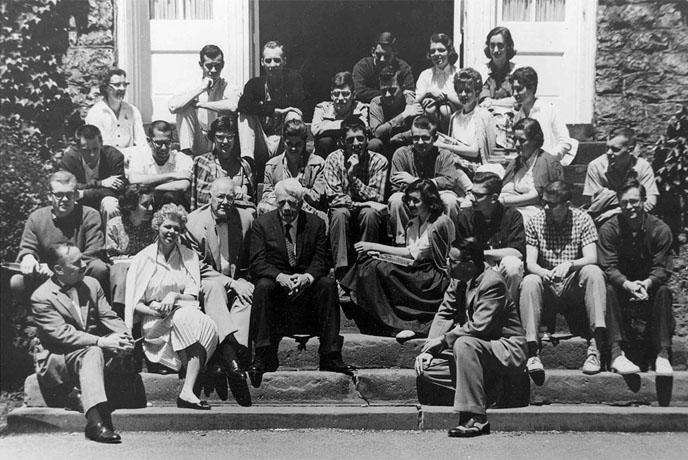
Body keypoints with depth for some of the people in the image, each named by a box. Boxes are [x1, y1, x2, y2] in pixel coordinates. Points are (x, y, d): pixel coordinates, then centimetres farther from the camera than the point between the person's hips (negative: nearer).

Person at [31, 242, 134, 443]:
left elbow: (109, 317, 9)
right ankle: (96, 422, -50)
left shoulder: (91, 284, 10)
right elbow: (62, 334, -19)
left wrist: (125, 336, -14)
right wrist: (101, 341, -28)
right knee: (93, 353, -37)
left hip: (95, 347, 6)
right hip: (60, 357, -6)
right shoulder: (41, 298, -9)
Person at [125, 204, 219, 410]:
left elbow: (193, 297, 6)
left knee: (205, 325, -33)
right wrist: (154, 308, -16)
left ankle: (187, 392, -41)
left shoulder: (189, 256, 14)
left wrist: (175, 296, -15)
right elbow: (134, 303, 4)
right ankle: (188, 391, -38)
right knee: (185, 318, -34)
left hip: (186, 315, 2)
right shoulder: (143, 258, 9)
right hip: (154, 324, -2)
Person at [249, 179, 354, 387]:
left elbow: (322, 260, -2)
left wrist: (307, 277, -25)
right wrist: (280, 277, -27)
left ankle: (330, 357, -24)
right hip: (276, 284, -1)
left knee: (328, 284, -27)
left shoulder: (316, 224, 4)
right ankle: (263, 358, -30)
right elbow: (257, 263, -7)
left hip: (306, 284, 1)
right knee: (263, 286, -33)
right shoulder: (262, 223, 0)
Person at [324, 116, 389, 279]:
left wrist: (353, 177, -24)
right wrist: (364, 203, -23)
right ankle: (341, 273, -34)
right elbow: (334, 197, -12)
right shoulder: (334, 159, -6)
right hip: (344, 209, 0)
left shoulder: (378, 161, -5)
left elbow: (377, 197, -12)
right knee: (340, 214, -33)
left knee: (370, 214, -33)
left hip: (366, 212, 0)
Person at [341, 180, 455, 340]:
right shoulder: (413, 224, 16)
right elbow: (410, 258, 10)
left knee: (381, 268, -25)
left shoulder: (441, 223, -10)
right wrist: (379, 253, -8)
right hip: (418, 273, 8)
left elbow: (414, 253, -17)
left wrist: (375, 247, -17)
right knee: (368, 262, -13)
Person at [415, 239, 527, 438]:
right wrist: (428, 349, -9)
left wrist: (443, 340, -22)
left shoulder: (492, 282, -19)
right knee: (426, 367, -9)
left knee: (465, 343, -37)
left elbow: (479, 327, -26)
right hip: (474, 349, 8)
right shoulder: (457, 281, 5)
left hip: (506, 350, -8)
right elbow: (444, 315, 3)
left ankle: (476, 418, -32)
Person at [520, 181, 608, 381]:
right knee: (529, 282, -31)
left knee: (593, 272, -30)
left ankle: (595, 348, -34)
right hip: (547, 287, 0)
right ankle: (532, 352, -36)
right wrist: (544, 273, -31)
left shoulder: (583, 220, -1)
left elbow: (591, 258, -11)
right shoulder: (535, 223, 1)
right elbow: (530, 263, -7)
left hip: (575, 286, 0)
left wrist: (570, 264, -33)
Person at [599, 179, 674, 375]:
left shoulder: (660, 230, -7)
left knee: (664, 291, -30)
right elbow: (609, 267, -14)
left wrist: (647, 283, -33)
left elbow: (662, 269, -10)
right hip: (622, 287, 0)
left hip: (649, 287, 1)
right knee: (609, 290, -32)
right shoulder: (608, 229, -8)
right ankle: (616, 354, -36)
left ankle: (662, 355, -29)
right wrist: (627, 284, -34)